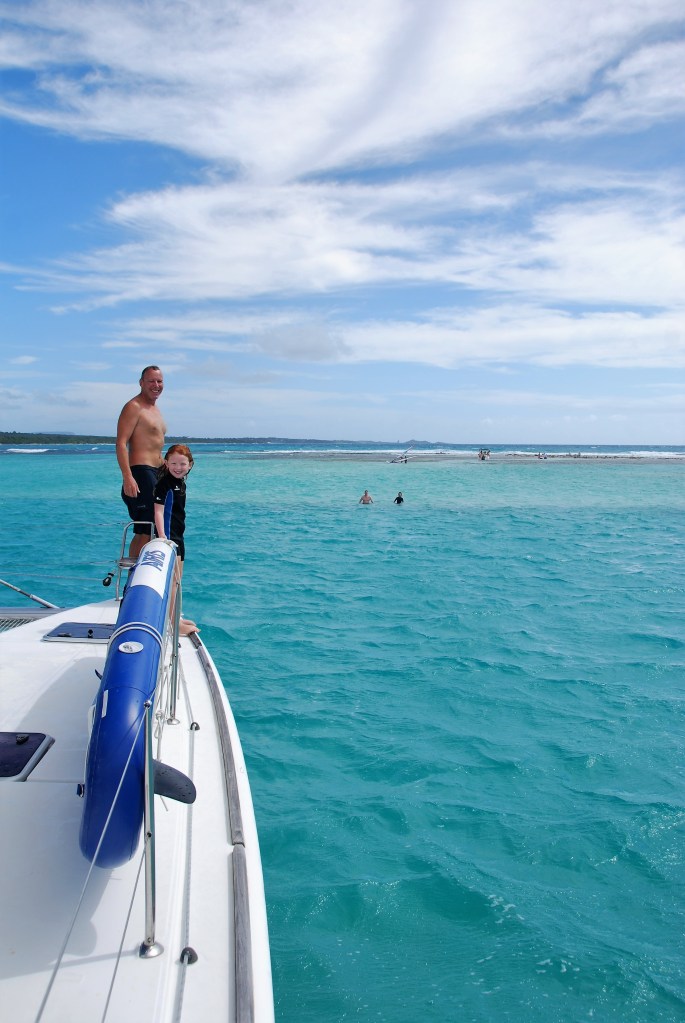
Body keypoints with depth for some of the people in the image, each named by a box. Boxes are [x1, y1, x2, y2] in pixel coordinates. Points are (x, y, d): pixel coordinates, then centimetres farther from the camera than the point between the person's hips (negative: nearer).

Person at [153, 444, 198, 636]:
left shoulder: (180, 483, 13)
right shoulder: (164, 483, -15)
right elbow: (158, 511, -21)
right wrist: (162, 536, -30)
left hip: (177, 536, 10)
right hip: (168, 536, -10)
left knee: (177, 580, 18)